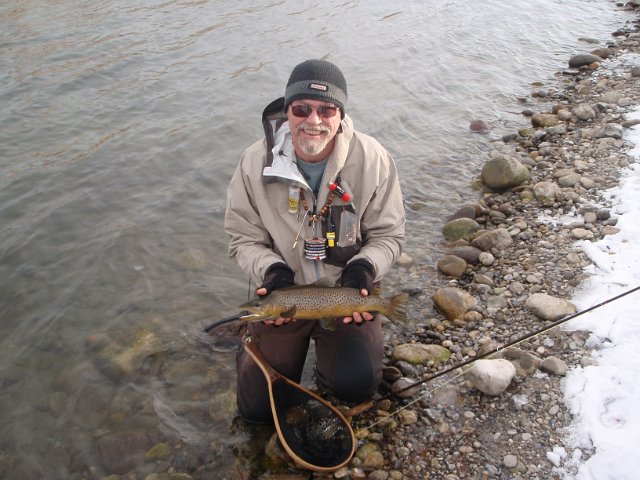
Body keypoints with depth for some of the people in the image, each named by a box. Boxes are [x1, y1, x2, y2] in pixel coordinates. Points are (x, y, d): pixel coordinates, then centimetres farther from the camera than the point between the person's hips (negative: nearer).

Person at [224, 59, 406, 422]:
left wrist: (362, 270, -23)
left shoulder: (373, 159, -14)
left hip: (348, 288, 0)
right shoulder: (256, 162, -13)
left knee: (357, 385, -18)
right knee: (259, 407, -1)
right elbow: (244, 238, -3)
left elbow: (388, 235, -4)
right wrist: (272, 272, -21)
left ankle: (330, 349, 19)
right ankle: (254, 350, 35)